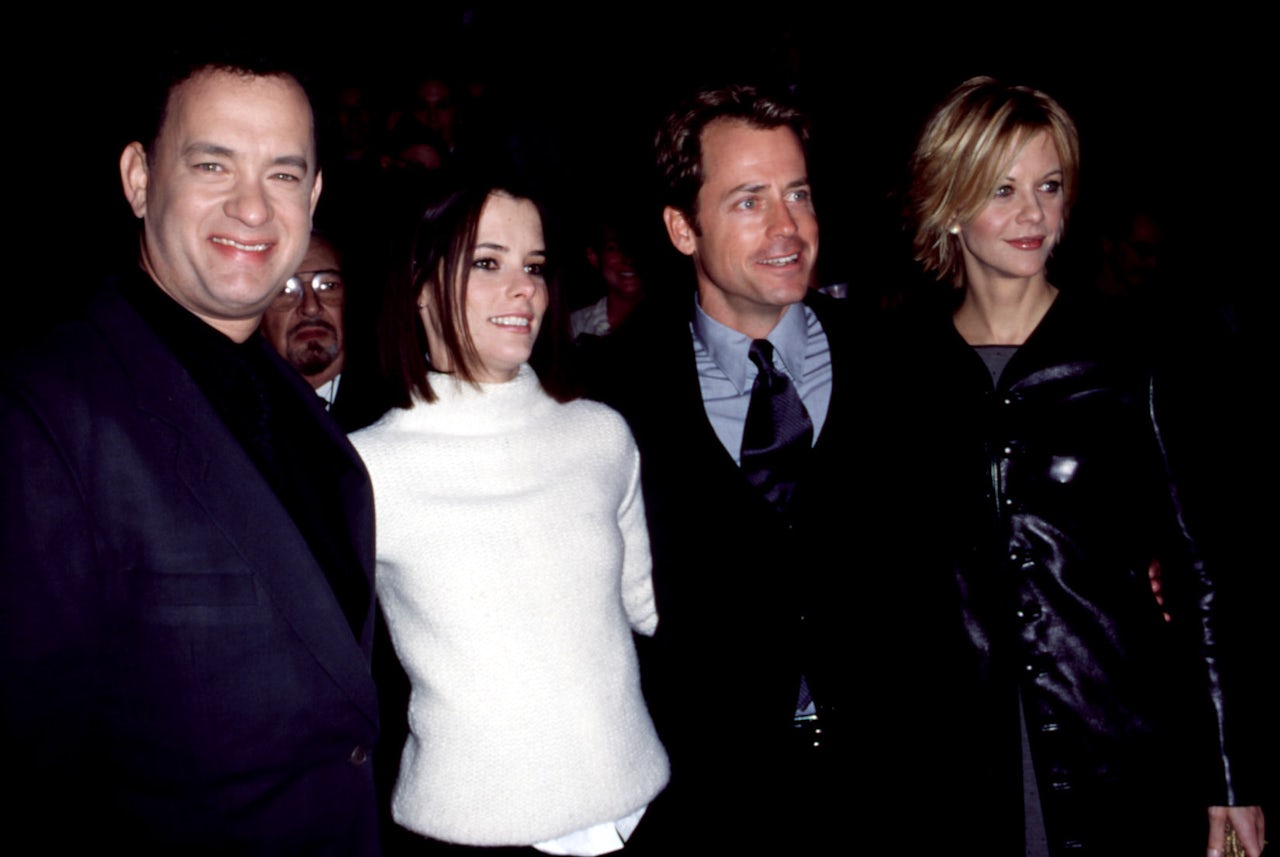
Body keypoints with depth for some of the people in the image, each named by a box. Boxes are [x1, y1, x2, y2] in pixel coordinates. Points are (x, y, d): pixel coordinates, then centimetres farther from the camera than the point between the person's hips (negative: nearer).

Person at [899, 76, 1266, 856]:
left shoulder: (1119, 356, -5)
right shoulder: (912, 370, 0)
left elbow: (1191, 565, -3)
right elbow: (904, 576, 7)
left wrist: (1229, 775, -4)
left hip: (1125, 750, -1)